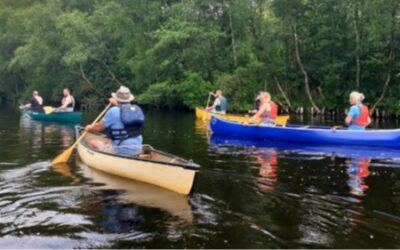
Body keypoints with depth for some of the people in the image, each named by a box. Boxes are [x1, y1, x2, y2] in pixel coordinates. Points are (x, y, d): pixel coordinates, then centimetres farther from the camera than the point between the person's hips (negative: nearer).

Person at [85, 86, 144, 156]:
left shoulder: (113, 111, -11)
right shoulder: (138, 109, 4)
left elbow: (99, 127, 0)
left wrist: (89, 128, 19)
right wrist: (117, 105, 36)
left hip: (121, 151, -6)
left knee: (92, 142, 9)